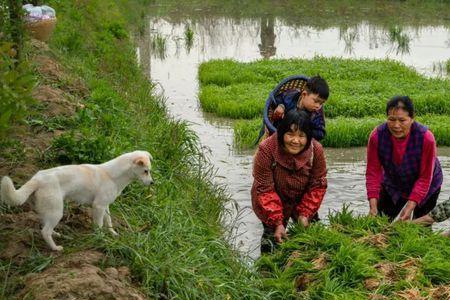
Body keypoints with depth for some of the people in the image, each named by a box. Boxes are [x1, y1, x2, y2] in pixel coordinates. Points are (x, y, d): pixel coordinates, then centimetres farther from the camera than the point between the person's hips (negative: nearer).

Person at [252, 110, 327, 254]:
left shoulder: (316, 150, -24)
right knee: (274, 236, -7)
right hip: (272, 204, -3)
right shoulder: (266, 150, -31)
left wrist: (305, 214, -20)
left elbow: (318, 185, -13)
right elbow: (265, 189, -27)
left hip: (302, 201, 3)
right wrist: (277, 222, -30)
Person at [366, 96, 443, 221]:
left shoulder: (426, 138, -34)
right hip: (393, 186, 2)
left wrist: (410, 207, -33)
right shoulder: (376, 136, -28)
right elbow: (373, 172, -22)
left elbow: (424, 179, -27)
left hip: (425, 188, -2)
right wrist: (373, 206, -31)